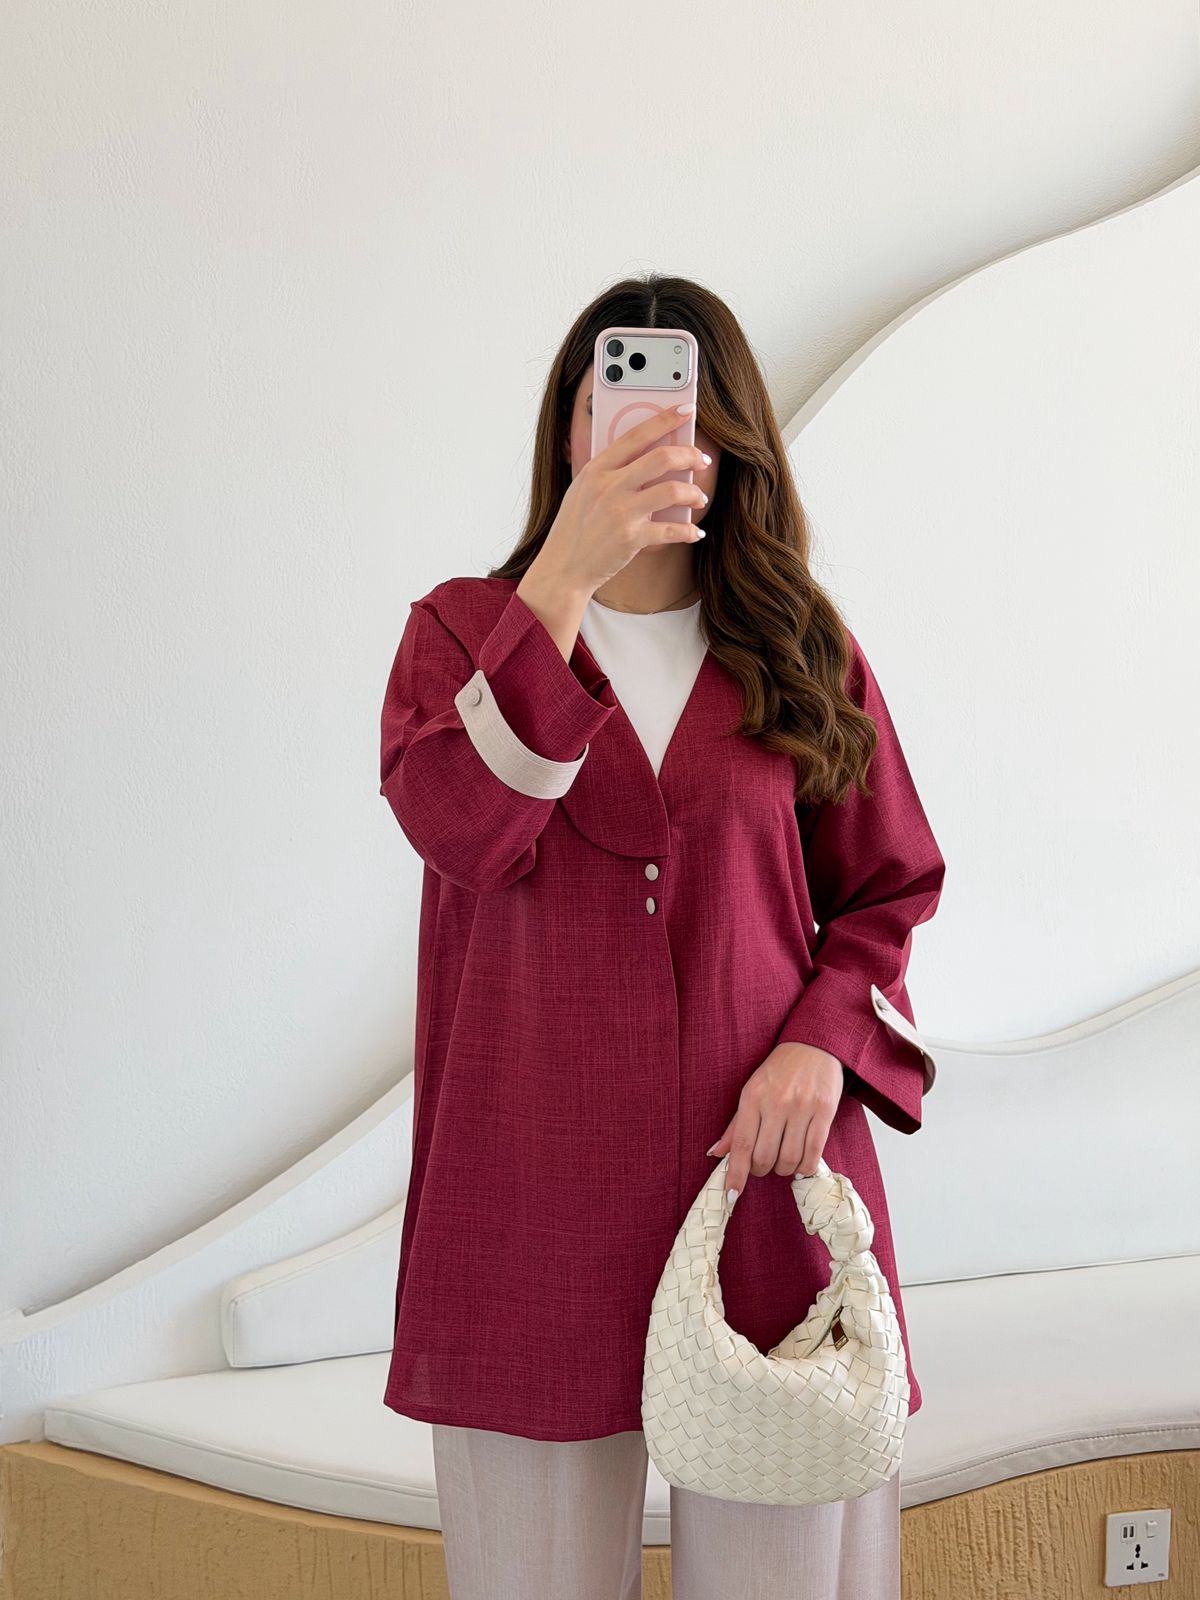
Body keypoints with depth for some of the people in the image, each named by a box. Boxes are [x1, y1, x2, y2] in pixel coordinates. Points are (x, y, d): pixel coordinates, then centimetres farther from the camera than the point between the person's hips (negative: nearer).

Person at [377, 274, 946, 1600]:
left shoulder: (803, 654, 10)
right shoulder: (462, 628, 6)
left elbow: (889, 891, 13)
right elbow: (460, 829, -15)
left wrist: (823, 1041, -7)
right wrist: (565, 575, -23)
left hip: (763, 1161, 1)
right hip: (535, 1189, -1)